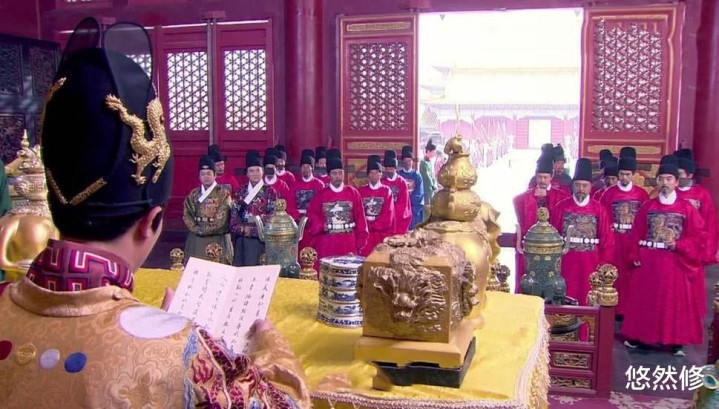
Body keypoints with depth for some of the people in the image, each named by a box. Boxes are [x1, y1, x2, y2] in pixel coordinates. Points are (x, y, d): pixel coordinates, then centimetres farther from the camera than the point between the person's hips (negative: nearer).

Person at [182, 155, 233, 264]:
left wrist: (204, 230, -8)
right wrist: (196, 229, -8)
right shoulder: (193, 194, 14)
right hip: (196, 239, 4)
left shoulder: (223, 193, 1)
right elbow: (186, 214, 6)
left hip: (217, 240, -4)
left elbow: (221, 218, -8)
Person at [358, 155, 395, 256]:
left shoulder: (386, 191, 3)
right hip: (365, 231, 1)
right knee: (365, 257, -2)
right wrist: (365, 226, -8)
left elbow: (388, 214, -4)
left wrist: (373, 225, -9)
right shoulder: (362, 191, 7)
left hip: (382, 231, -1)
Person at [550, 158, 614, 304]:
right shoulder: (561, 207, 2)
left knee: (588, 300, 5)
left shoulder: (599, 209, 3)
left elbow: (607, 239, 2)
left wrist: (605, 263, -3)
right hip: (566, 262, 0)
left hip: (590, 263, 0)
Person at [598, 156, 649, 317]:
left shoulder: (641, 194, 4)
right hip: (614, 238, -1)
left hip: (634, 240, 1)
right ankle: (615, 308, 10)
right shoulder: (609, 193, 2)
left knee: (632, 273, 3)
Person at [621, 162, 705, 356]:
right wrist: (635, 256, -3)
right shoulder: (647, 206, 4)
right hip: (648, 262, 2)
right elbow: (636, 234, 5)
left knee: (675, 300, 3)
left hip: (675, 263, -2)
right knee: (645, 299, 9)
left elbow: (697, 237, -3)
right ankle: (639, 336, 20)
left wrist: (678, 245, -17)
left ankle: (676, 341, 13)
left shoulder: (687, 208, -2)